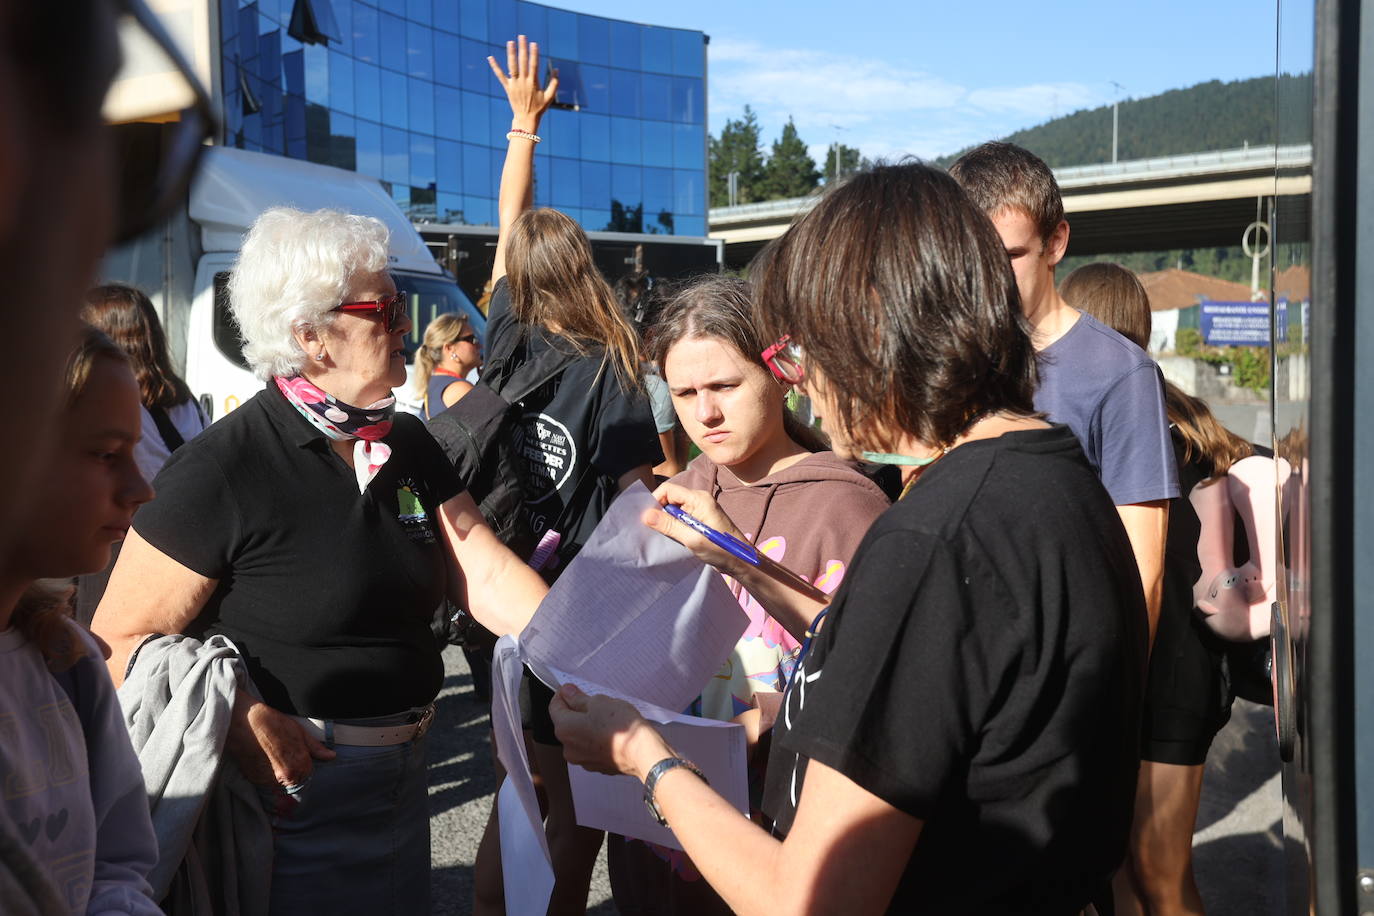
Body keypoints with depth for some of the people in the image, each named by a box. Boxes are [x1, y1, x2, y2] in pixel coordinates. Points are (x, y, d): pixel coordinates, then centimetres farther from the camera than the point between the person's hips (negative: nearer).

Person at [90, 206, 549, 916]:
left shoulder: (408, 444, 4)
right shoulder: (218, 471, -18)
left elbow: (486, 572, -2)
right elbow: (121, 641, -16)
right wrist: (239, 717, -30)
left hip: (400, 776, 7)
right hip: (289, 794, -7)